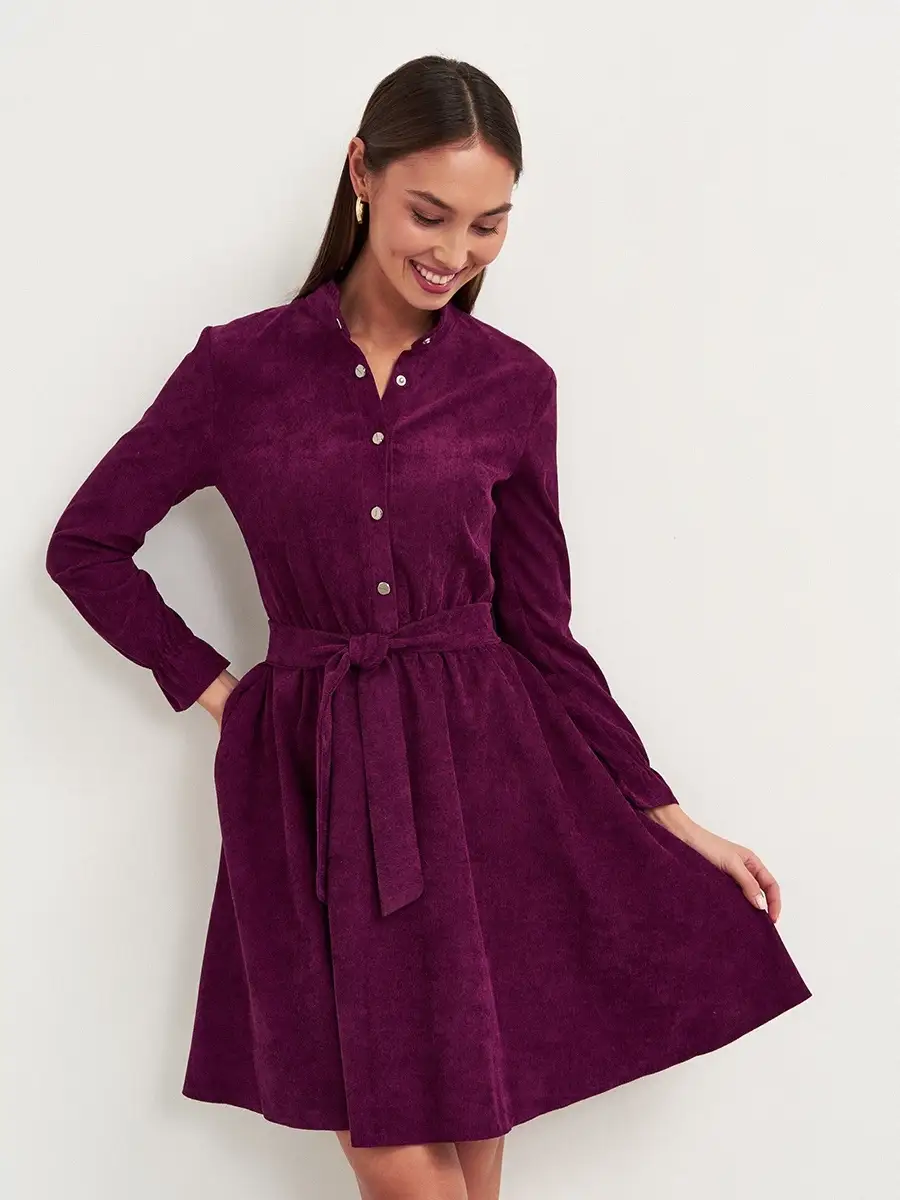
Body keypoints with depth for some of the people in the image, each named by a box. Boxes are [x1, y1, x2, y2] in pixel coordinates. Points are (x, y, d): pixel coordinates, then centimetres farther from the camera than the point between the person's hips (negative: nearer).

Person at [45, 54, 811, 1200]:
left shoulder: (512, 384, 4)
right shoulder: (241, 364, -1)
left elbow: (541, 629, 7)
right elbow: (85, 545, 8)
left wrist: (669, 819, 6)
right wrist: (212, 684, 1)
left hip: (486, 772, 1)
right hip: (316, 785, -1)